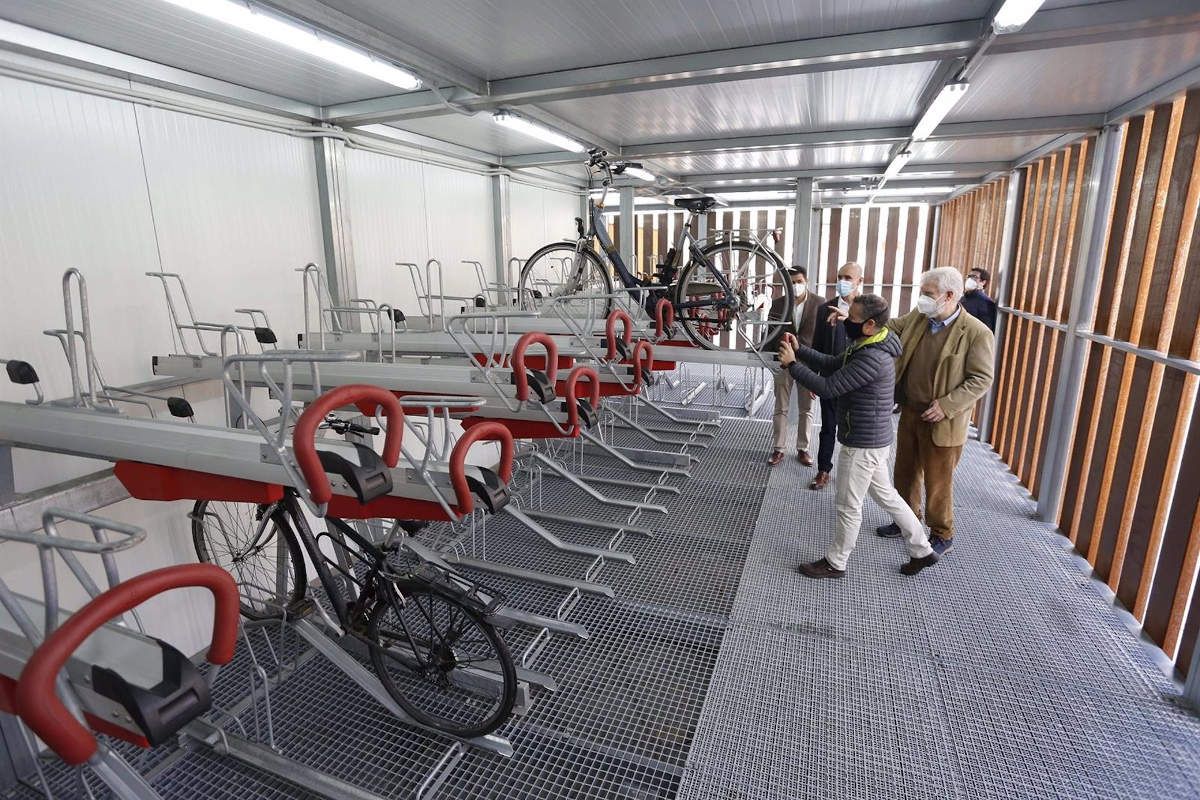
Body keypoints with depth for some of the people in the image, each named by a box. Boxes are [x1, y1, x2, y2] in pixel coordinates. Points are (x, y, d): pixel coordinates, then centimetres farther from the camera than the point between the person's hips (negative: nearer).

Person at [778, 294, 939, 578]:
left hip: (862, 445, -10)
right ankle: (922, 551, 37)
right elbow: (831, 364, 11)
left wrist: (792, 364, -19)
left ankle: (835, 563, 24)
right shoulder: (866, 346, 5)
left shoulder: (872, 359, -27)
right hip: (872, 440, 10)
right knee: (887, 496, 23)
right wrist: (799, 349, 0)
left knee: (848, 507, 6)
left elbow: (828, 387, -27)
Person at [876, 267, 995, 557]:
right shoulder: (916, 318, 1)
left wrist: (947, 406, -23)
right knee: (905, 472, 19)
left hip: (942, 422, -6)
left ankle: (942, 535, 29)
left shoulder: (976, 333, -16)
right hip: (909, 413, 6)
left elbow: (982, 379, -15)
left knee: (937, 482, 8)